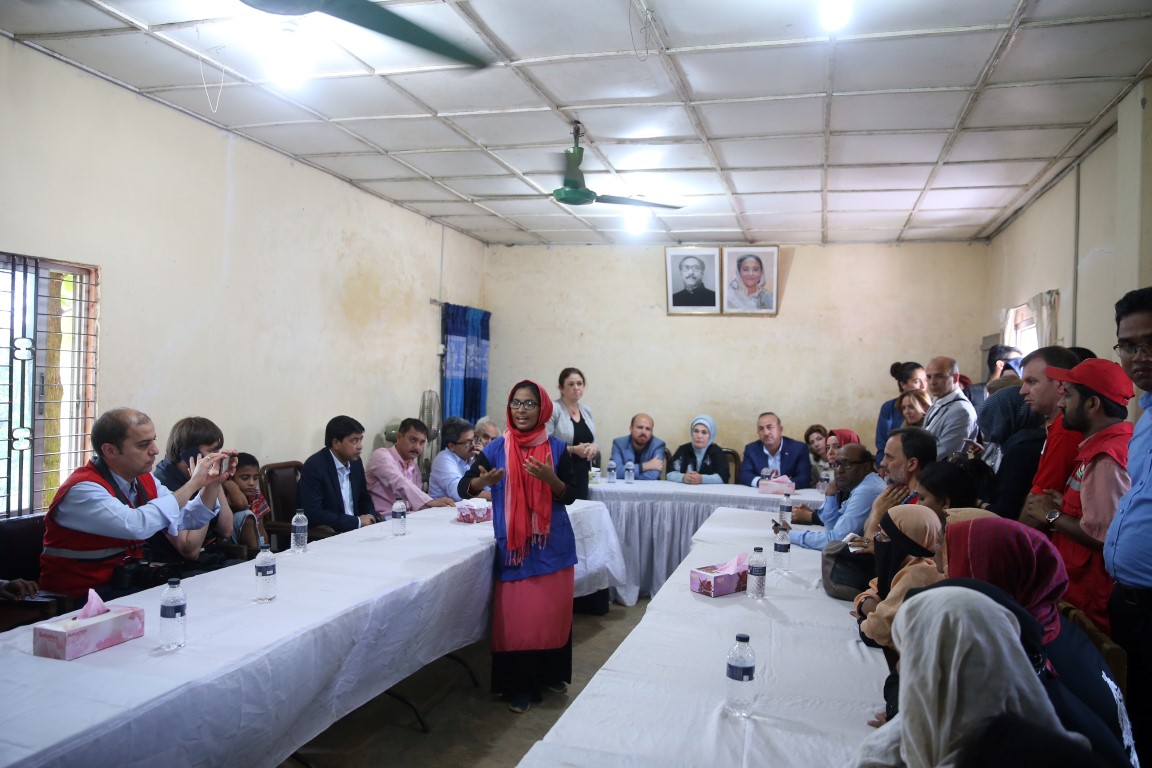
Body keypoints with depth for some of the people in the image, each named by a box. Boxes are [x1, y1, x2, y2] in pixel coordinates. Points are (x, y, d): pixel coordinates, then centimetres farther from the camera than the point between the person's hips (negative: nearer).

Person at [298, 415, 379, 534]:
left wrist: (370, 517, -4)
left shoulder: (355, 462, 5)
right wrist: (357, 521, -17)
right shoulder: (314, 466, -14)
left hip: (355, 530, 7)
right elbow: (313, 514, -21)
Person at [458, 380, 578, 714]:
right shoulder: (496, 448, -3)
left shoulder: (557, 448, -2)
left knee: (551, 612, 9)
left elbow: (570, 496, -3)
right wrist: (482, 481, -30)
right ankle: (520, 685, 18)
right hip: (512, 545, -1)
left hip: (552, 545, 1)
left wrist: (550, 478, -23)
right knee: (515, 616, 3)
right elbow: (464, 488, -8)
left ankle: (551, 673, 31)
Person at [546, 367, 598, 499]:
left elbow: (593, 442, 19)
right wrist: (573, 449, -18)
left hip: (582, 477, 6)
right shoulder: (553, 410, -7)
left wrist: (594, 448, -3)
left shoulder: (587, 411, 13)